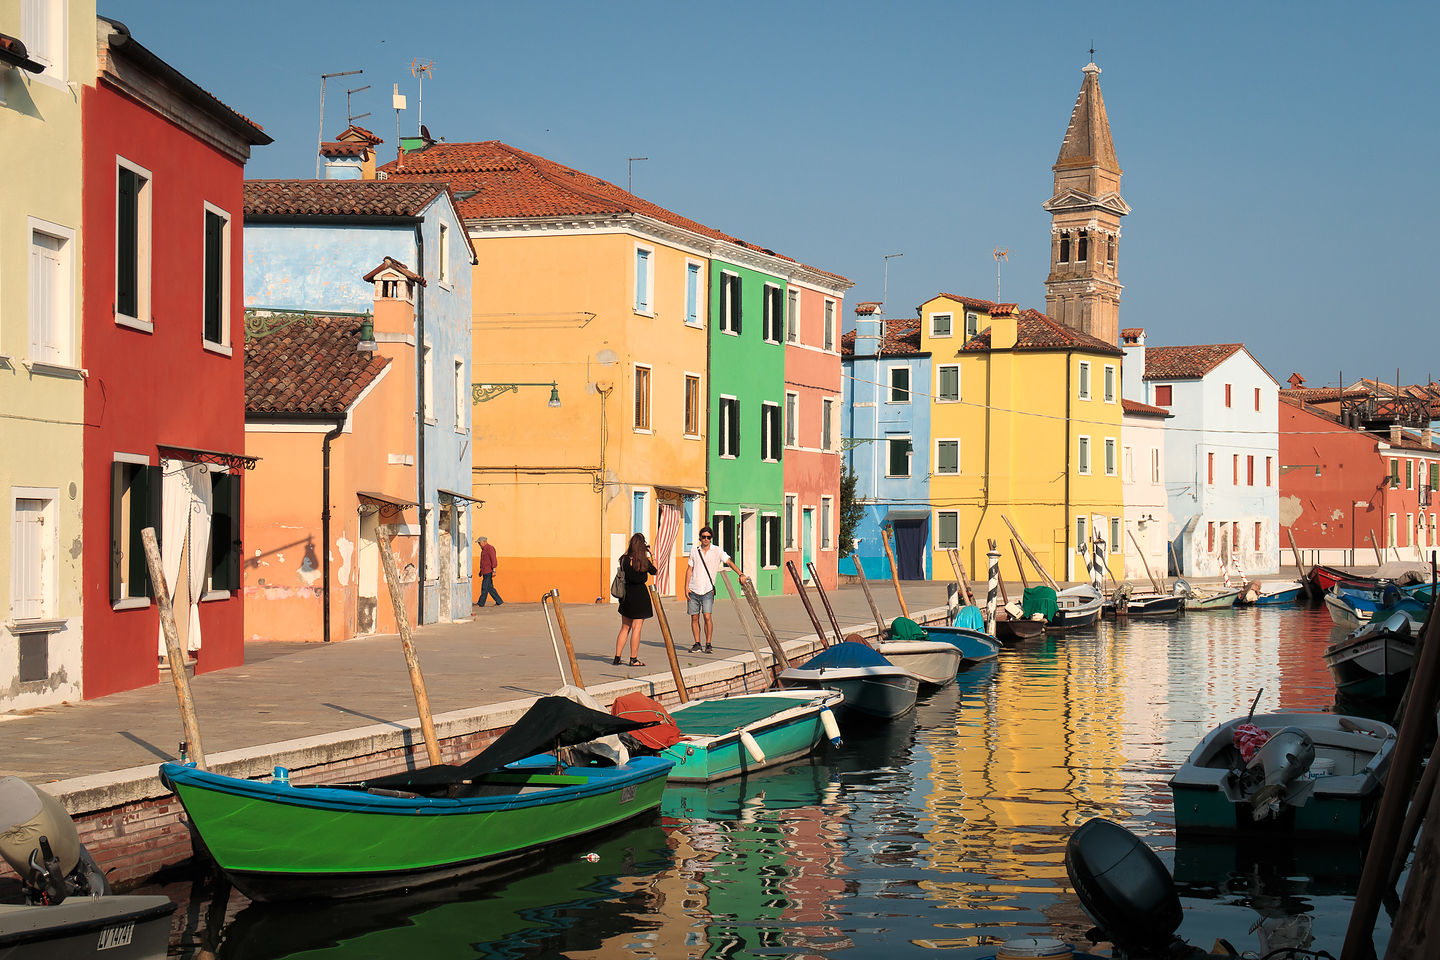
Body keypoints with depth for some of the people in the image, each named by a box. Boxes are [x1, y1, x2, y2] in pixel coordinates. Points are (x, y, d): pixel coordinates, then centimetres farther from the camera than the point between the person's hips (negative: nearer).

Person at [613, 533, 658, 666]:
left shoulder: (624, 559, -3)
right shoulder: (644, 562, -14)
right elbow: (655, 571, 3)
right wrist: (651, 555, 9)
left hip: (626, 595, 5)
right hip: (640, 595, -5)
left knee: (625, 627, 14)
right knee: (636, 628, 1)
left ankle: (617, 657, 14)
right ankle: (633, 659, 2)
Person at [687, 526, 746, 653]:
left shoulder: (717, 551, 1)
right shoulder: (694, 551, 8)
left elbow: (729, 562, -7)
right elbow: (690, 569, 12)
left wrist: (740, 574, -23)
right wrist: (686, 586, 3)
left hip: (707, 590, -2)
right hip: (693, 590, 3)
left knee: (707, 616, -13)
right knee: (694, 618, 3)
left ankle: (708, 644, -4)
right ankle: (697, 644, 14)